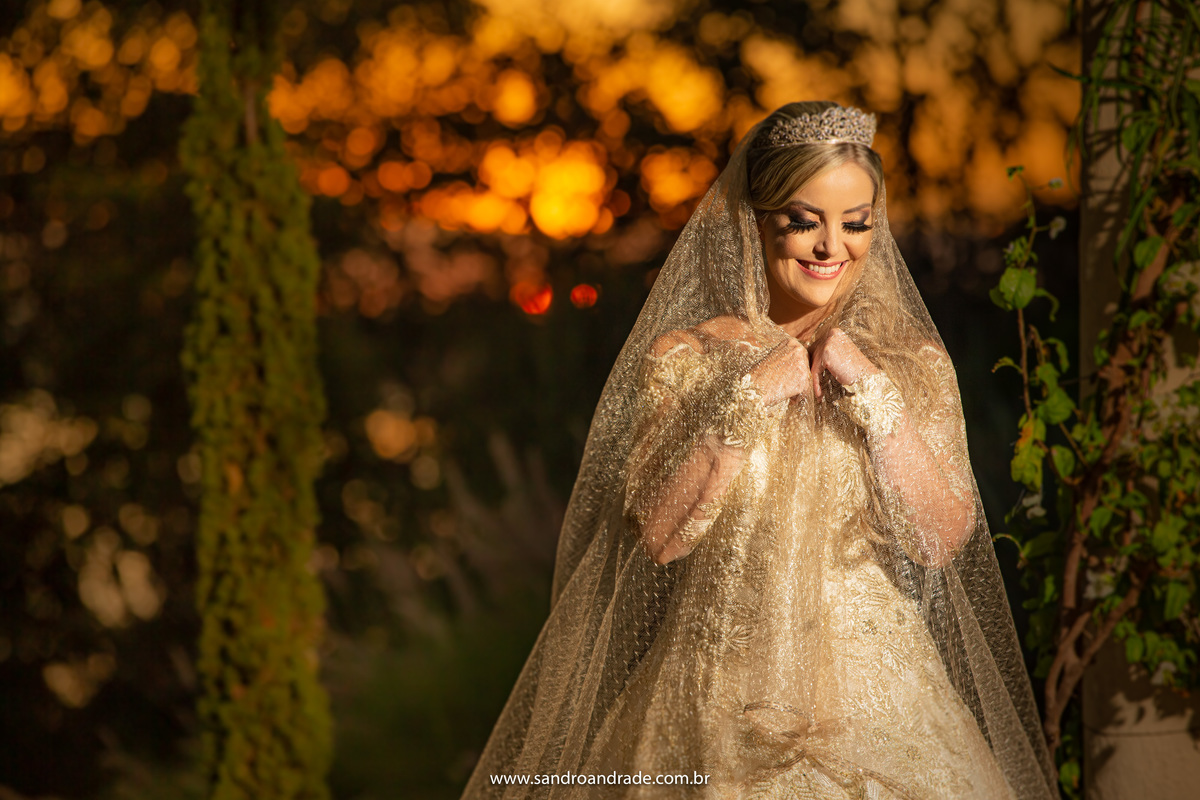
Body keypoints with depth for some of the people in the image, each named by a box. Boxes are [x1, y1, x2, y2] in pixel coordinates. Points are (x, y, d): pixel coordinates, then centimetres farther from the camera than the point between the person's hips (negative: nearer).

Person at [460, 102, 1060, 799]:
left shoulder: (913, 362, 4)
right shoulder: (683, 357, 0)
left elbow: (943, 539, -6)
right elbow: (656, 533, -10)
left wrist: (870, 390, -12)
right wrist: (749, 398, -14)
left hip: (873, 692, 1)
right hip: (717, 700, -1)